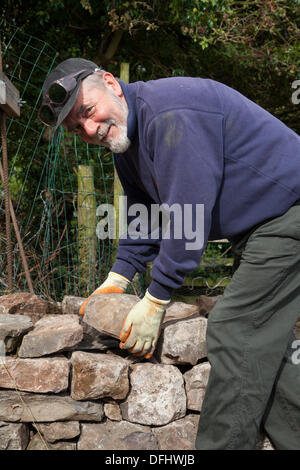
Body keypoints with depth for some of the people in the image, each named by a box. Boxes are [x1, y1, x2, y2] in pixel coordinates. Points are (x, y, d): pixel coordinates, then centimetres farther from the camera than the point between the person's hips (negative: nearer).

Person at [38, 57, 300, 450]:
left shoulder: (171, 113, -25)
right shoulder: (125, 138, 8)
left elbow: (187, 217, -27)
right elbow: (147, 215, 18)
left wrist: (155, 301, -21)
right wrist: (118, 277, 8)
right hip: (257, 229, 10)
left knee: (236, 334, -13)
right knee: (261, 343, 11)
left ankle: (221, 444, -7)